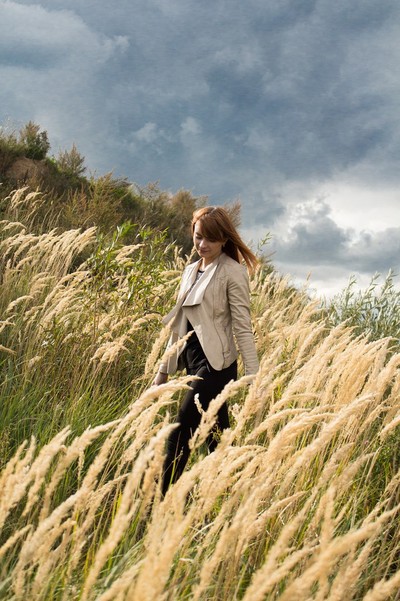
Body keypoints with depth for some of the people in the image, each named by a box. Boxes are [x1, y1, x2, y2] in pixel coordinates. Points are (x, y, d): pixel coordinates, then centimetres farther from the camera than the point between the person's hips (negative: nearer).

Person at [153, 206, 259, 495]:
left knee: (179, 434, -11)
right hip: (194, 361, 8)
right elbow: (180, 324, 19)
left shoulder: (233, 273, -8)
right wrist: (164, 369, 20)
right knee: (215, 436, 13)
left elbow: (243, 327, -12)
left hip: (216, 364, -8)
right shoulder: (191, 270, 14)